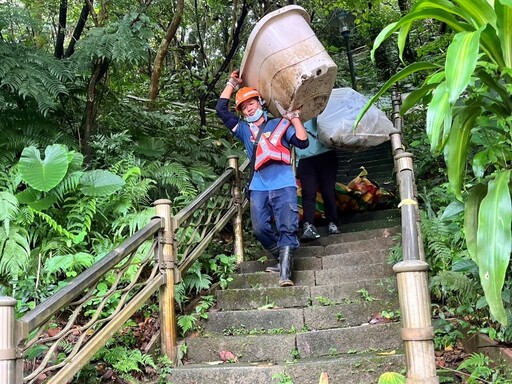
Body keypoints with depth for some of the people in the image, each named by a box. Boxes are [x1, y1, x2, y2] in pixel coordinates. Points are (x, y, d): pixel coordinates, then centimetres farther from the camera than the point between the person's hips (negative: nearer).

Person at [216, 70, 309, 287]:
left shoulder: (280, 125, 13)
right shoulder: (244, 130, 20)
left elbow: (303, 143, 3)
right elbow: (221, 110, 15)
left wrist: (295, 118, -1)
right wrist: (232, 84, 17)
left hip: (284, 185, -3)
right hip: (259, 187, 3)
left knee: (287, 227, -11)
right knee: (261, 229, -5)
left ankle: (285, 272, -13)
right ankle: (282, 260, 13)